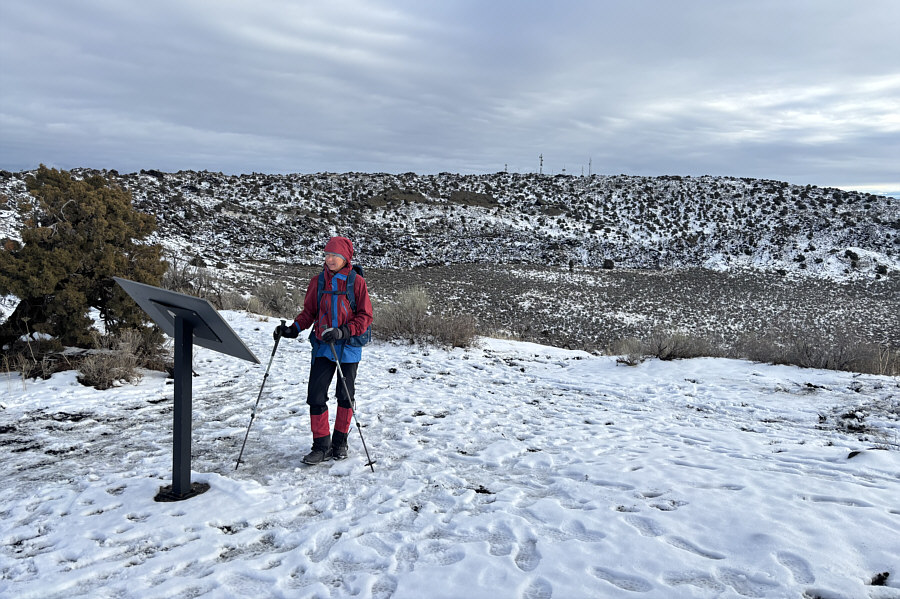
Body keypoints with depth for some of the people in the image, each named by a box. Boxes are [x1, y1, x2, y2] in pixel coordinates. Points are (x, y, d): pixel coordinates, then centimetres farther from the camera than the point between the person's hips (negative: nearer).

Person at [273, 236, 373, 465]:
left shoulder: (357, 282, -6)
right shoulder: (318, 281, 5)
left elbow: (365, 317, -7)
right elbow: (309, 312, 11)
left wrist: (342, 331, -21)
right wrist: (293, 329, -7)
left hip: (348, 347, -2)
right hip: (322, 346, 2)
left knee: (345, 396, 10)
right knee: (315, 395, -5)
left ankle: (340, 442, 27)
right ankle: (321, 445, 7)